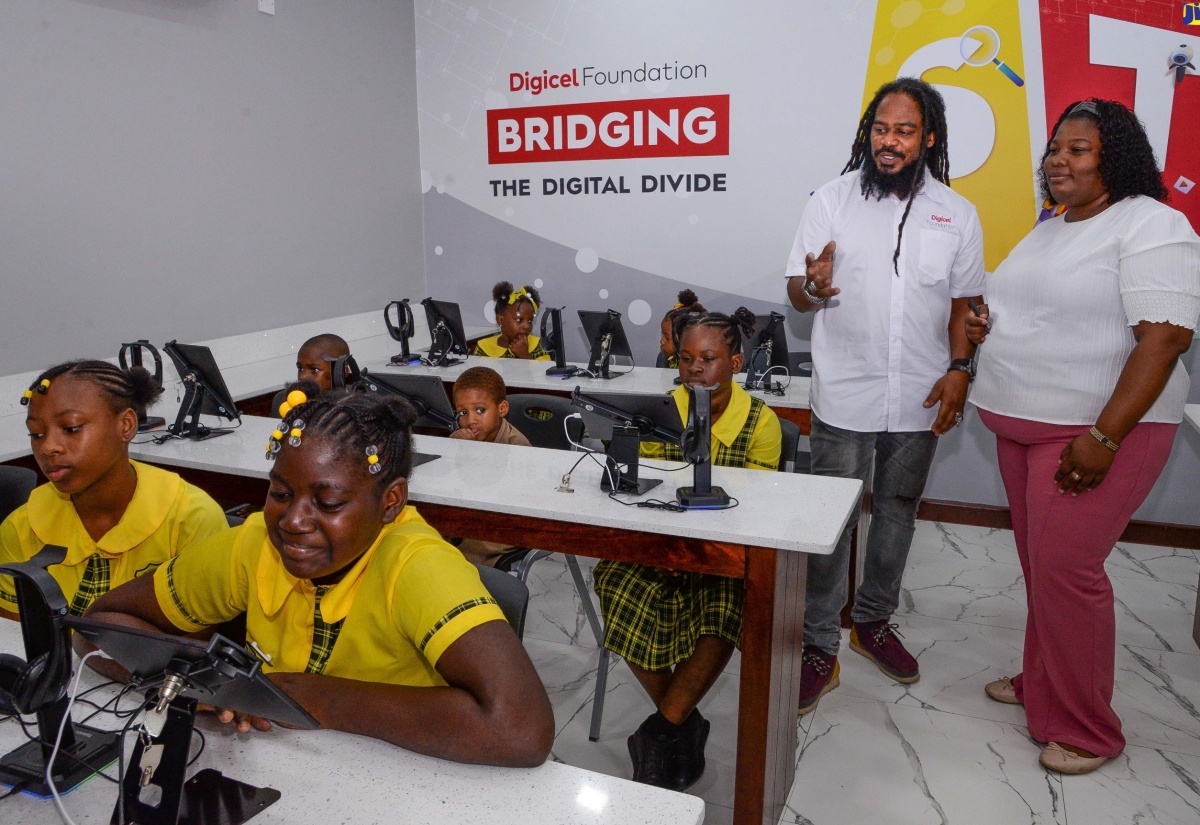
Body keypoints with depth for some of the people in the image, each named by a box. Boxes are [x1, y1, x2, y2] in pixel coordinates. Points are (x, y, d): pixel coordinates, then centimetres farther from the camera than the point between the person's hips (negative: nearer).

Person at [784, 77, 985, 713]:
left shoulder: (957, 214, 6)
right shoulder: (832, 200, 0)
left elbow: (964, 303, 10)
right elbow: (797, 295, -1)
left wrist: (959, 368, -5)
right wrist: (813, 286, -24)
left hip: (918, 399, 3)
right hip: (845, 396, -3)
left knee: (897, 511, 15)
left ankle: (874, 621, 34)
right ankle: (819, 648, 11)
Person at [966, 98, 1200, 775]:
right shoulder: (1047, 231, 15)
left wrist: (1105, 439, -25)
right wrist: (986, 324, 4)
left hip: (1098, 428, -8)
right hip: (1023, 423, 8)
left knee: (1065, 568, -6)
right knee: (1039, 562, 14)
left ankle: (1085, 729, 11)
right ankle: (1040, 683, 31)